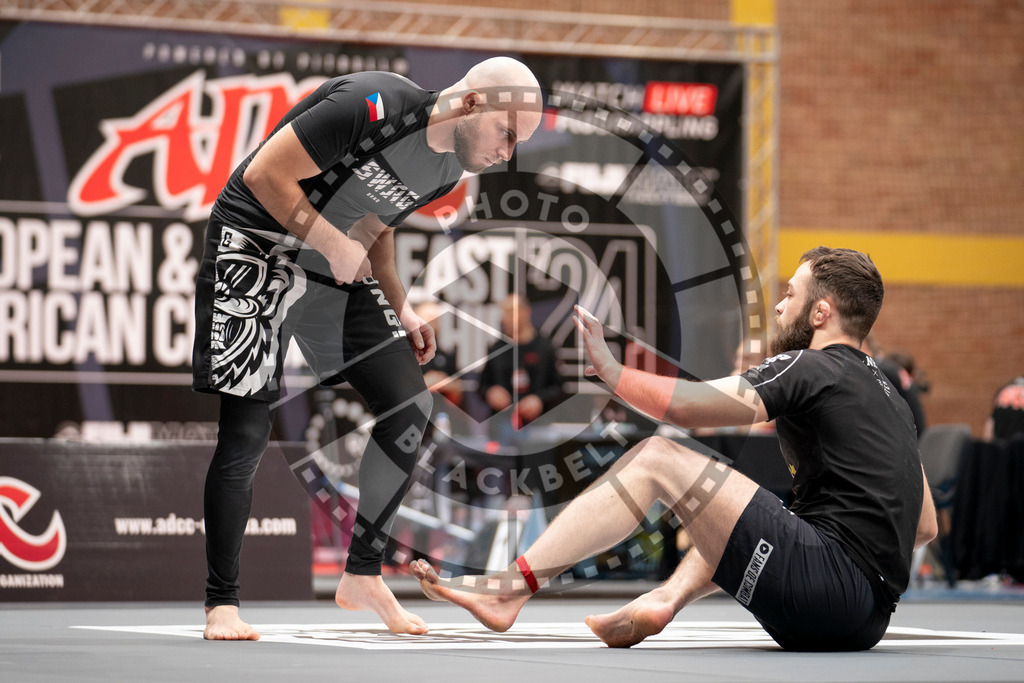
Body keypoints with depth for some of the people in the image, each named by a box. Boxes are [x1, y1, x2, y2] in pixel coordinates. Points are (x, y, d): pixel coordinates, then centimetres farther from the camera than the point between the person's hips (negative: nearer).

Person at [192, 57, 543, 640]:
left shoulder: (449, 168, 3)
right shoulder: (376, 107, -25)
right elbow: (263, 175, -22)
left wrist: (400, 308, 5)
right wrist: (334, 244, -19)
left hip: (340, 271, 9)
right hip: (257, 249, -9)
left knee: (410, 408, 1)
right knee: (247, 432, -12)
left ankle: (362, 577, 14)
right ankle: (222, 602, 0)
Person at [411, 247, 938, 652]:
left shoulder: (810, 369, -2)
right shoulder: (889, 398, 23)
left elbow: (687, 405, -9)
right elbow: (924, 527, 25)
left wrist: (608, 369, 6)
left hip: (830, 584, -9)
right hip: (865, 623, 9)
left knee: (655, 459, -3)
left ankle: (508, 589, -4)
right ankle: (666, 599, 8)